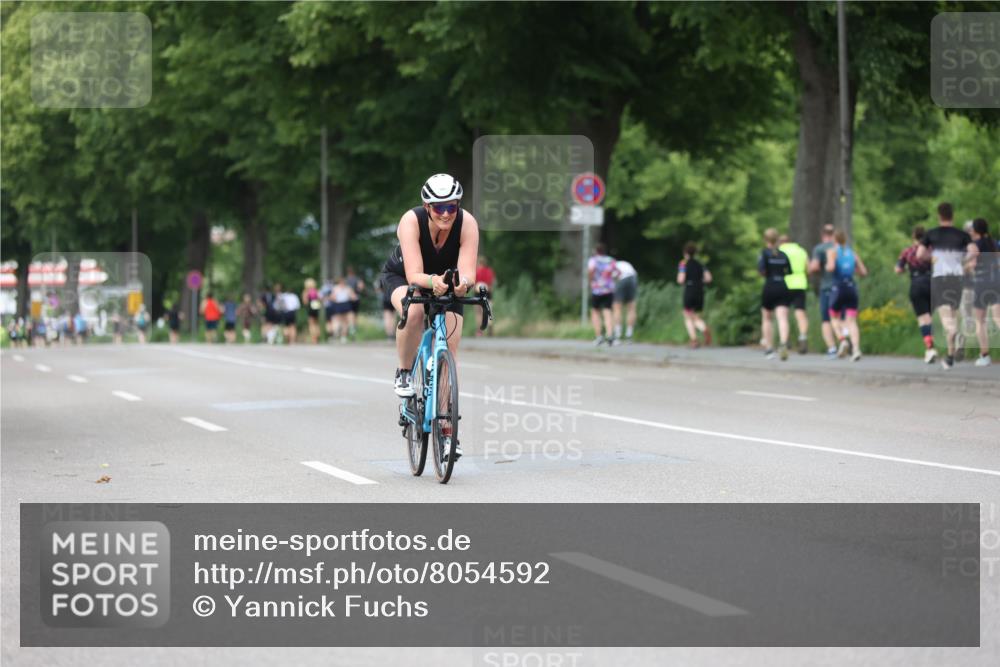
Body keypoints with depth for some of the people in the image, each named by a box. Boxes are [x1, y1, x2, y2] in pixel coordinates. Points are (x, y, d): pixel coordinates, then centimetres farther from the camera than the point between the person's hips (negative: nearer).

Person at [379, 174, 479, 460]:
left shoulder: (467, 224, -30)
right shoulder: (411, 221, -34)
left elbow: (468, 272, -37)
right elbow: (414, 275, -42)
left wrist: (462, 281, -61)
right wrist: (432, 281, -63)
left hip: (447, 285, 2)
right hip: (402, 278, -2)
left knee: (449, 351, -10)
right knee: (414, 311, -37)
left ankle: (446, 428, -3)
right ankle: (403, 373, -12)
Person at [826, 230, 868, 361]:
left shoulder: (832, 251, 1)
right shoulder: (853, 253, 14)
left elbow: (831, 267, -17)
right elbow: (864, 271, 10)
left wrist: (827, 267, 5)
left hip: (838, 287, -3)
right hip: (852, 287, 3)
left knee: (834, 317, 14)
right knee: (851, 321, 0)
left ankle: (843, 340, -12)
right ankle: (856, 348, -19)